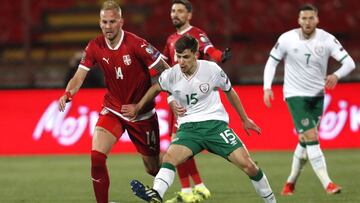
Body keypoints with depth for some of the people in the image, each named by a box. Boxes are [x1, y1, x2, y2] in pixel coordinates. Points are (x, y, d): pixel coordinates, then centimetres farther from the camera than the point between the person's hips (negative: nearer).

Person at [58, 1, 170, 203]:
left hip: (142, 114, -2)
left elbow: (167, 72, -14)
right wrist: (67, 94, -27)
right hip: (113, 109, 3)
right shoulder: (95, 47, -9)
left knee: (153, 168, 9)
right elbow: (79, 76, -7)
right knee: (97, 156, -21)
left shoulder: (137, 44, -20)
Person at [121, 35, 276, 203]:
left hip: (215, 123, -1)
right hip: (188, 126, 1)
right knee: (169, 157, -28)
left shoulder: (212, 69, -8)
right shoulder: (171, 75, -4)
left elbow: (229, 92, 9)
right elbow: (156, 88, 19)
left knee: (247, 164, -13)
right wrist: (138, 107, 24)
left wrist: (245, 119, 17)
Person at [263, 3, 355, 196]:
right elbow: (272, 62, 1)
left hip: (317, 95, 3)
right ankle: (327, 184, -18)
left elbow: (349, 62, -14)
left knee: (305, 141, 11)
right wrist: (267, 88, -10)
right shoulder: (287, 39, -11)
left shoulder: (326, 39, -9)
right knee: (312, 138, -15)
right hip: (295, 95, -3)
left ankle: (291, 182, 29)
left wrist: (337, 75, -34)